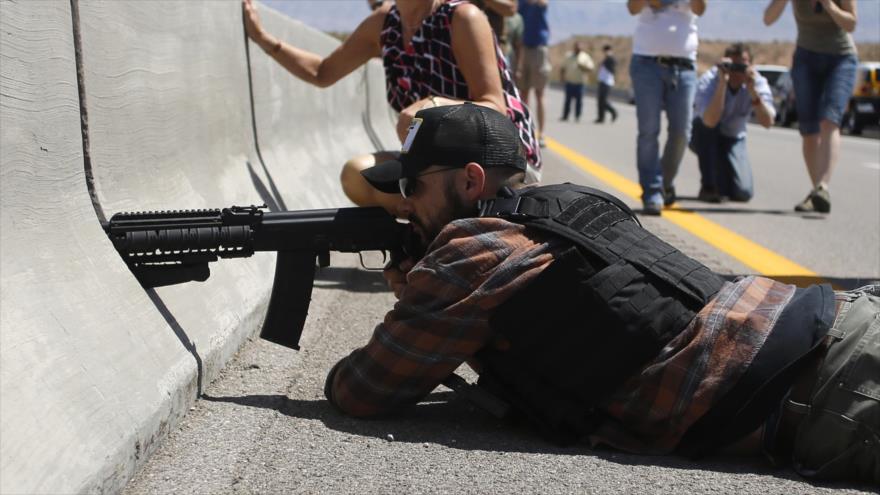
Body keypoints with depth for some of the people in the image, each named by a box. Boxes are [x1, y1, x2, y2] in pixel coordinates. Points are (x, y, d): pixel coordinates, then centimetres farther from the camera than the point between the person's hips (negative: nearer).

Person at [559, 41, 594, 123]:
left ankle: (577, 117, 2)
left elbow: (591, 68, 0)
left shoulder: (585, 57, 5)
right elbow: (564, 67, 16)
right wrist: (563, 76, 5)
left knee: (579, 100, -3)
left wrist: (583, 67, -15)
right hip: (569, 82, 2)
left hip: (579, 83, -2)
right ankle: (565, 116, 5)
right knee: (568, 100, 2)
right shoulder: (568, 56, 13)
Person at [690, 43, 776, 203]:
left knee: (743, 193, -19)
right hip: (705, 137, -1)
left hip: (733, 139, 2)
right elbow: (710, 121, -45)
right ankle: (708, 186, -24)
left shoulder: (758, 82, -18)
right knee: (704, 125, -38)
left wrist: (753, 91, -42)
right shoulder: (709, 81, -27)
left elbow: (767, 123, -31)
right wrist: (722, 83, -48)